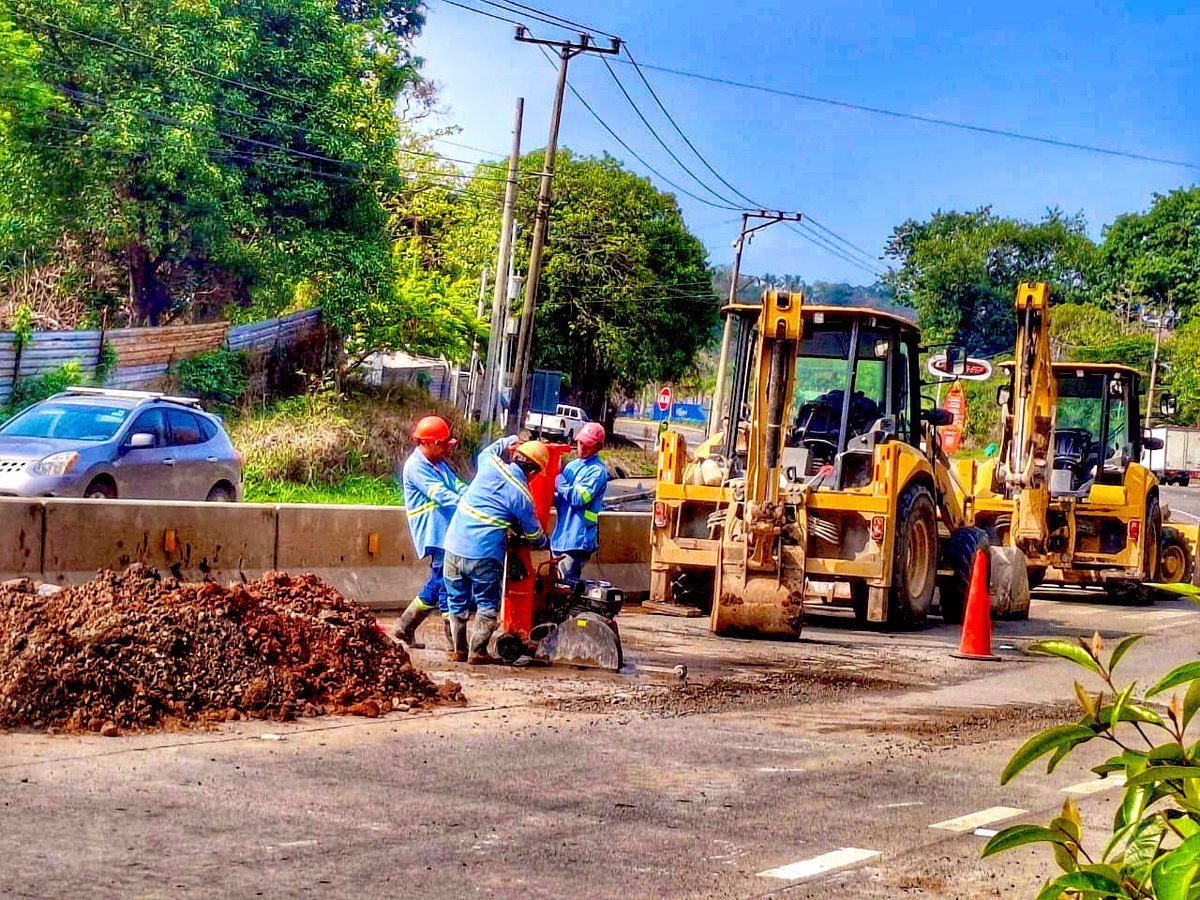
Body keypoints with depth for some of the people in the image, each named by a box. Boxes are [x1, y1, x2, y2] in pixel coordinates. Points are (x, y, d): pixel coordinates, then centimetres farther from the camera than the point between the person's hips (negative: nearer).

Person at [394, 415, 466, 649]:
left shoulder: (440, 464, 19)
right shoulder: (416, 467, -10)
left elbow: (459, 487, 9)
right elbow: (441, 496, -18)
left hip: (448, 533, 10)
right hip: (435, 535, -10)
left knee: (437, 585, 16)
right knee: (447, 587, -8)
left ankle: (405, 627, 27)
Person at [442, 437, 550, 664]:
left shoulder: (490, 463, 2)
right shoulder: (521, 494, -7)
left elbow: (487, 451, 31)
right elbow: (533, 532, 7)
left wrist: (508, 442, 46)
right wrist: (545, 543, 28)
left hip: (454, 545, 5)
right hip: (484, 554, -5)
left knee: (457, 601, 17)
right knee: (487, 604, 10)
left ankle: (457, 649, 22)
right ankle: (477, 651, 6)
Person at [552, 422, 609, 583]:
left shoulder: (597, 471, -8)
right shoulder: (572, 466, 16)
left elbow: (578, 498, -17)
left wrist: (558, 481, -11)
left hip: (578, 539, -8)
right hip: (561, 537, 8)